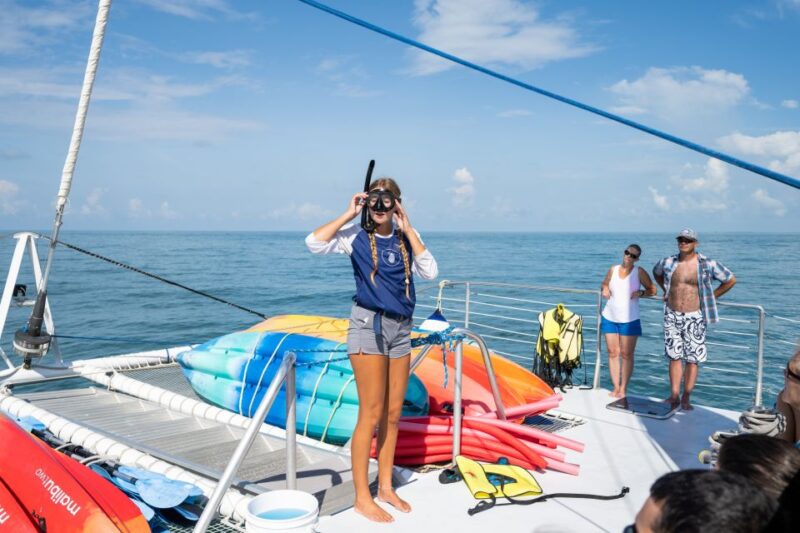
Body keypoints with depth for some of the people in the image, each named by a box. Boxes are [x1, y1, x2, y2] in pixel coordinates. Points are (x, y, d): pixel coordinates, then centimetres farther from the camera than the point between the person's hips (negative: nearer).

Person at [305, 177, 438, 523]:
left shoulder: (406, 237, 8)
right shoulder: (357, 235, -3)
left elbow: (430, 272, -5)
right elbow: (314, 243, -17)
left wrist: (408, 229, -7)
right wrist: (348, 214, -13)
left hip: (400, 329, 5)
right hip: (369, 325, -5)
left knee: (393, 413, 10)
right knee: (372, 414, -4)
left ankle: (385, 486, 25)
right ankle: (362, 497, 8)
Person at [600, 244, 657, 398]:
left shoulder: (639, 272, -3)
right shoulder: (613, 269, 6)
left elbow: (652, 290, 3)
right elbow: (604, 284, 19)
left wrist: (641, 293, -16)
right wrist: (604, 289, -3)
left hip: (629, 320, -3)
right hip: (609, 317, 3)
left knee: (627, 355, 0)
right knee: (613, 353, 4)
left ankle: (623, 389, 7)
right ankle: (616, 388, 10)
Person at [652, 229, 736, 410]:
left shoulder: (708, 265, -8)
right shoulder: (668, 262, 1)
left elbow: (731, 280, 3)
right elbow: (656, 272, 24)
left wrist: (711, 297, 2)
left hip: (694, 318, -3)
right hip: (672, 316, 3)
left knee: (692, 359, 1)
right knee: (674, 357, 6)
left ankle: (686, 399, 7)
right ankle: (674, 396, 11)